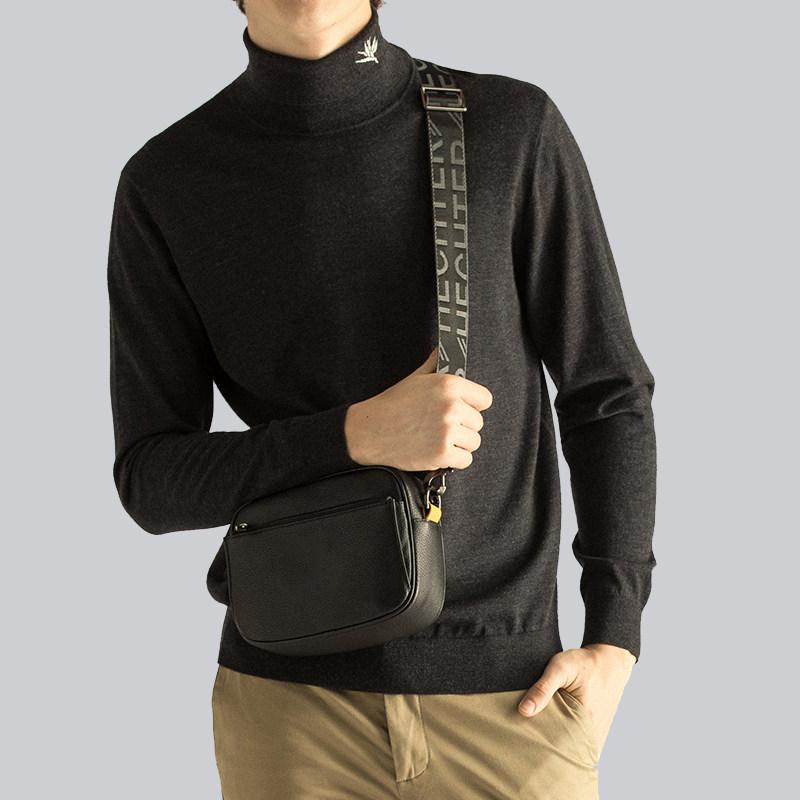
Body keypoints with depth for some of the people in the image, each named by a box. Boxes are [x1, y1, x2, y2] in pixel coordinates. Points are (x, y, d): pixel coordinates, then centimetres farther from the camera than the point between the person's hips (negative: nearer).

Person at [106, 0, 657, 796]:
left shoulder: (517, 130, -4)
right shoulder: (164, 186, -2)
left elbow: (608, 397, 4)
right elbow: (151, 481, -3)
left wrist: (614, 640, -4)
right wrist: (358, 436, -19)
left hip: (508, 693, 0)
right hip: (290, 696, 1)